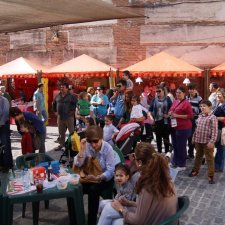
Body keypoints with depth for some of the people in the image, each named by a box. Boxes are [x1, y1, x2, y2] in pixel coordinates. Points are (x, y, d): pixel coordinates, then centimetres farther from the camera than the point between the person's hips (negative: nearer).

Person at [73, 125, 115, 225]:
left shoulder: (108, 148, -19)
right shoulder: (87, 146, -9)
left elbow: (110, 171, -21)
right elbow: (78, 164, -9)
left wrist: (99, 178, -39)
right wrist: (82, 149, -22)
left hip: (105, 178, -4)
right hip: (89, 175, 4)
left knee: (93, 190, -32)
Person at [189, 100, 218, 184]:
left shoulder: (212, 117, -14)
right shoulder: (200, 116, 10)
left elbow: (214, 131, -17)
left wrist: (212, 141, -21)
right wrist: (194, 138, 18)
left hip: (207, 142, -7)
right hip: (198, 140, 7)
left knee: (209, 159, 3)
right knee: (198, 156, 21)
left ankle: (210, 176, 10)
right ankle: (195, 171, 36)